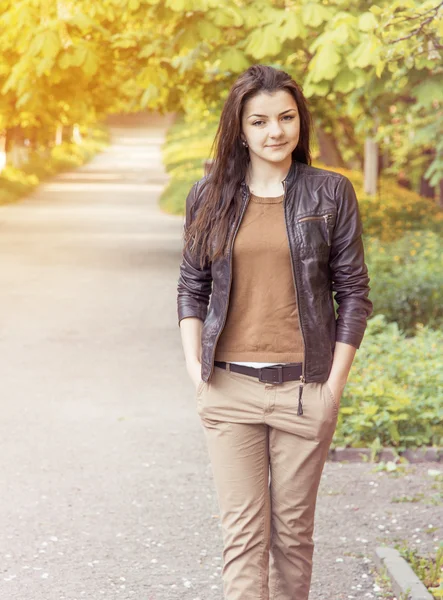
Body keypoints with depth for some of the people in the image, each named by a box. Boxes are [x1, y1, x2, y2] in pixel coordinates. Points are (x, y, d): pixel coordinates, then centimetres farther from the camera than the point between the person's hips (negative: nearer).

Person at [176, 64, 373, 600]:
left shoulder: (331, 193, 1)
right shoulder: (210, 195, 5)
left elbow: (354, 293, 2)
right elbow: (191, 287, 11)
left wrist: (335, 384, -3)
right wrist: (194, 364, -1)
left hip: (303, 389, -1)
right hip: (229, 389, 1)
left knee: (293, 530, 9)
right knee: (243, 530, -2)